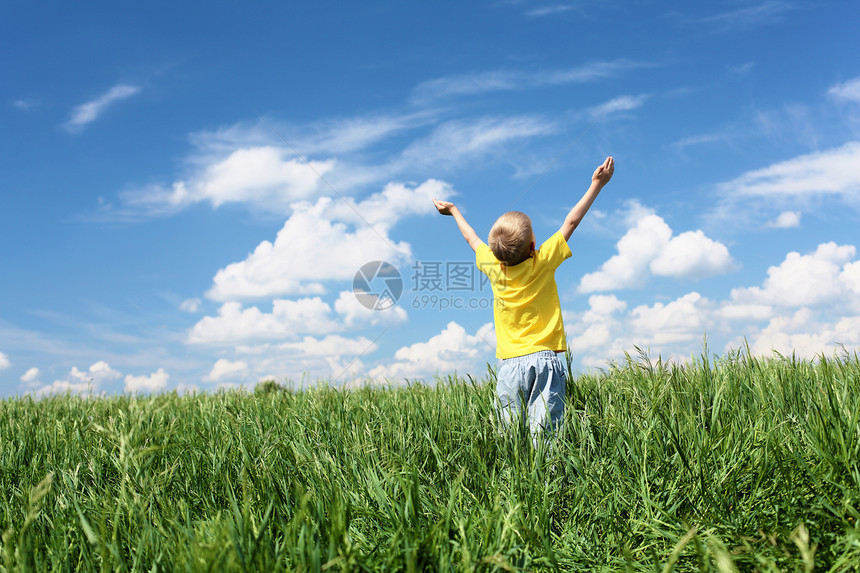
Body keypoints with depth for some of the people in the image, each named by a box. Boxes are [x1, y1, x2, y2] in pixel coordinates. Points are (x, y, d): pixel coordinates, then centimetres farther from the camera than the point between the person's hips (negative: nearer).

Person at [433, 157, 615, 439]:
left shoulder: (492, 266, 3)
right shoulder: (543, 262, -3)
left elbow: (472, 238, 22)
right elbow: (571, 222, 4)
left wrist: (453, 211, 39)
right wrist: (597, 184, 12)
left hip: (510, 364, 2)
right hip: (544, 358, -2)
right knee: (543, 433, -8)